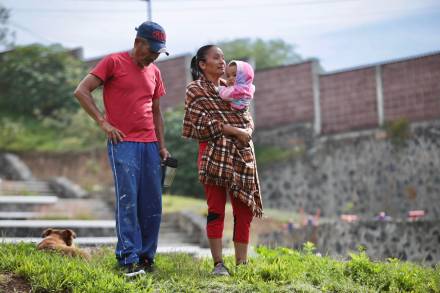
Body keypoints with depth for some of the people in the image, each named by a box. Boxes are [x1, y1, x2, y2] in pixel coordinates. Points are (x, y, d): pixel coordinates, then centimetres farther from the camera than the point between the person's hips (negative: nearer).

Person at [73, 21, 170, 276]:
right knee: (128, 200, -11)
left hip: (149, 144, 6)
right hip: (123, 142, -6)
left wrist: (162, 146, 16)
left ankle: (147, 257, 13)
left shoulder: (154, 72, 16)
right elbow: (81, 91, -6)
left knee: (153, 204, 4)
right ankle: (129, 259, -8)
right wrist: (103, 122, -11)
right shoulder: (114, 62, -2)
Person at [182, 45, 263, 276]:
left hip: (242, 154, 6)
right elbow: (202, 123, -10)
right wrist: (233, 130, -15)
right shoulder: (195, 90, 1)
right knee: (216, 210, -5)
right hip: (215, 154, -5)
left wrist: (247, 130, -8)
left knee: (244, 209, 3)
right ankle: (218, 263, -1)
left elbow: (246, 117, 15)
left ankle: (241, 263, 8)